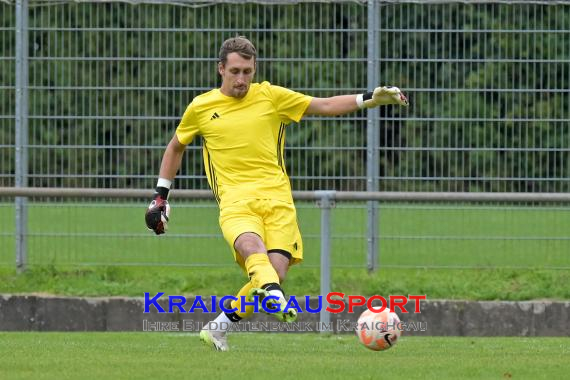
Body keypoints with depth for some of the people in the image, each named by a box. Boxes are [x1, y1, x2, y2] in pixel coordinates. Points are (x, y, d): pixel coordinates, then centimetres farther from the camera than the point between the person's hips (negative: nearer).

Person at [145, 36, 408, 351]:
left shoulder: (271, 96, 10)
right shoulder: (201, 107, 11)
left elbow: (325, 105, 12)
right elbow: (175, 148, 27)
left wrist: (372, 98, 0)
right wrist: (160, 196, 25)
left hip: (277, 198, 1)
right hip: (235, 202, -1)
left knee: (275, 273, -15)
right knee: (253, 248, -34)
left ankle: (218, 328, 3)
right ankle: (277, 301, -60)